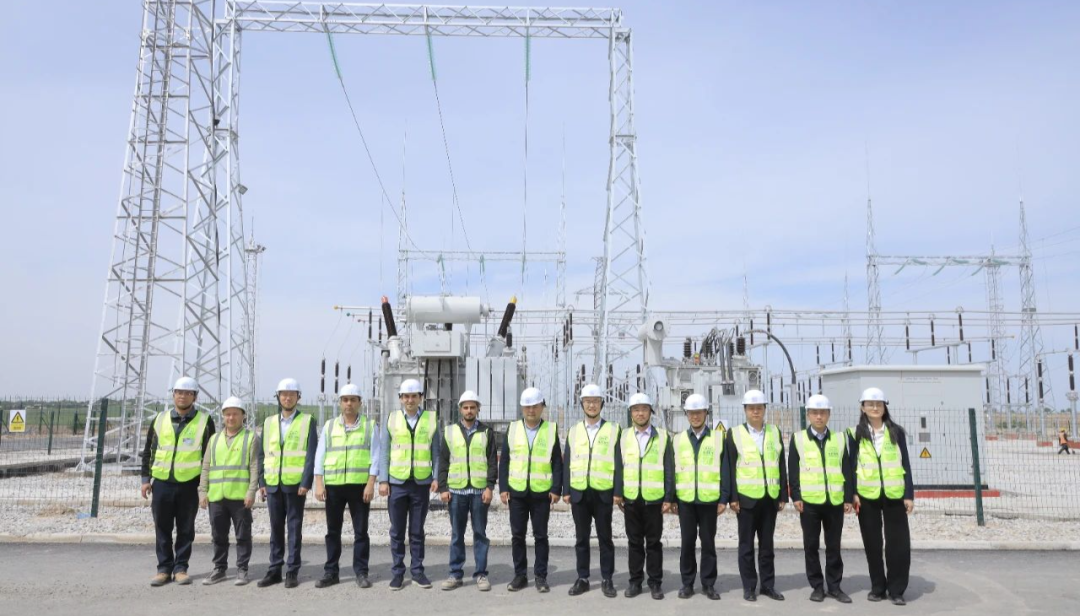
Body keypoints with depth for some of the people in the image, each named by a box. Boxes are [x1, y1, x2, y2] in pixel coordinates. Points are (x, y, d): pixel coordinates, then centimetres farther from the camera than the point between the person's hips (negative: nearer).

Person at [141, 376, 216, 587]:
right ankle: (164, 568, 18)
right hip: (162, 483, 2)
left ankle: (180, 568, 16)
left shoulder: (204, 421, 0)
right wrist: (146, 479, 7)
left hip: (189, 484, -2)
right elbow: (148, 451, 12)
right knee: (162, 529, 8)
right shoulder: (159, 419, 7)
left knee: (185, 530, 6)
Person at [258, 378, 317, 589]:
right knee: (276, 528, 10)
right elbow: (263, 454, 11)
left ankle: (292, 571, 10)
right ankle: (275, 569, 18)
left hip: (295, 484, -3)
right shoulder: (269, 422, 11)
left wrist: (306, 483, -13)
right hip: (273, 484, 4)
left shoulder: (307, 421, -1)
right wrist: (262, 482, 5)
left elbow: (311, 455, -6)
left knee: (294, 528, 2)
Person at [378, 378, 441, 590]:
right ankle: (398, 572, 17)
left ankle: (417, 571, 17)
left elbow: (436, 452, 4)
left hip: (422, 483, 0)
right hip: (397, 483, 0)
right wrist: (383, 480, -2)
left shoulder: (432, 419, 2)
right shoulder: (391, 419, 3)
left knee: (417, 531, 7)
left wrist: (436, 478, -3)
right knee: (397, 531, 7)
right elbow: (384, 452, 4)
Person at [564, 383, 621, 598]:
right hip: (579, 492, 2)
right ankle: (582, 578, 18)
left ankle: (607, 579, 15)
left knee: (605, 537, 5)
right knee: (581, 537, 9)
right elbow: (567, 463, 7)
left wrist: (619, 492, -6)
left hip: (603, 493, -2)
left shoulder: (613, 430, 1)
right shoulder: (573, 431, 8)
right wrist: (566, 491, 2)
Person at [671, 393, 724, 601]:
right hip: (685, 500, 1)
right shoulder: (678, 439, 7)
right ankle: (687, 583, 16)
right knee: (687, 542, 6)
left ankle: (708, 584, 16)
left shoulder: (718, 438, 2)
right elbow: (672, 470, 7)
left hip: (709, 499, -1)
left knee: (708, 543, 6)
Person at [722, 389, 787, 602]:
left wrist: (783, 496, 5)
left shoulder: (775, 432, 8)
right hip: (746, 497, -2)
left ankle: (768, 585, 20)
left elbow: (781, 466, 9)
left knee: (767, 544, 10)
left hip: (770, 497, 3)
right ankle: (749, 586, 14)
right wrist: (732, 497, -8)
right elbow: (729, 467, -3)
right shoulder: (734, 433, -1)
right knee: (746, 545, 5)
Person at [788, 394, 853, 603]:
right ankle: (817, 586, 16)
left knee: (833, 546, 8)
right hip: (809, 501, -1)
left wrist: (849, 497, 2)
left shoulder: (840, 438, 7)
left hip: (835, 501, 1)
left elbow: (847, 470, 7)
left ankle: (834, 586, 19)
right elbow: (793, 471, 0)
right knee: (811, 545, 5)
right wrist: (795, 496, -6)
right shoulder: (798, 438, 2)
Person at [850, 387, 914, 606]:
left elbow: (905, 464, 4)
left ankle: (896, 589, 12)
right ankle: (877, 587, 20)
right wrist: (852, 493, -5)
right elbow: (851, 466, 4)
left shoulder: (896, 432, 4)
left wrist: (909, 494, -2)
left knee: (898, 542, 0)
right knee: (872, 543, 8)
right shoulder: (856, 434, 2)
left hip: (894, 495, 0)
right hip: (867, 495, 0)